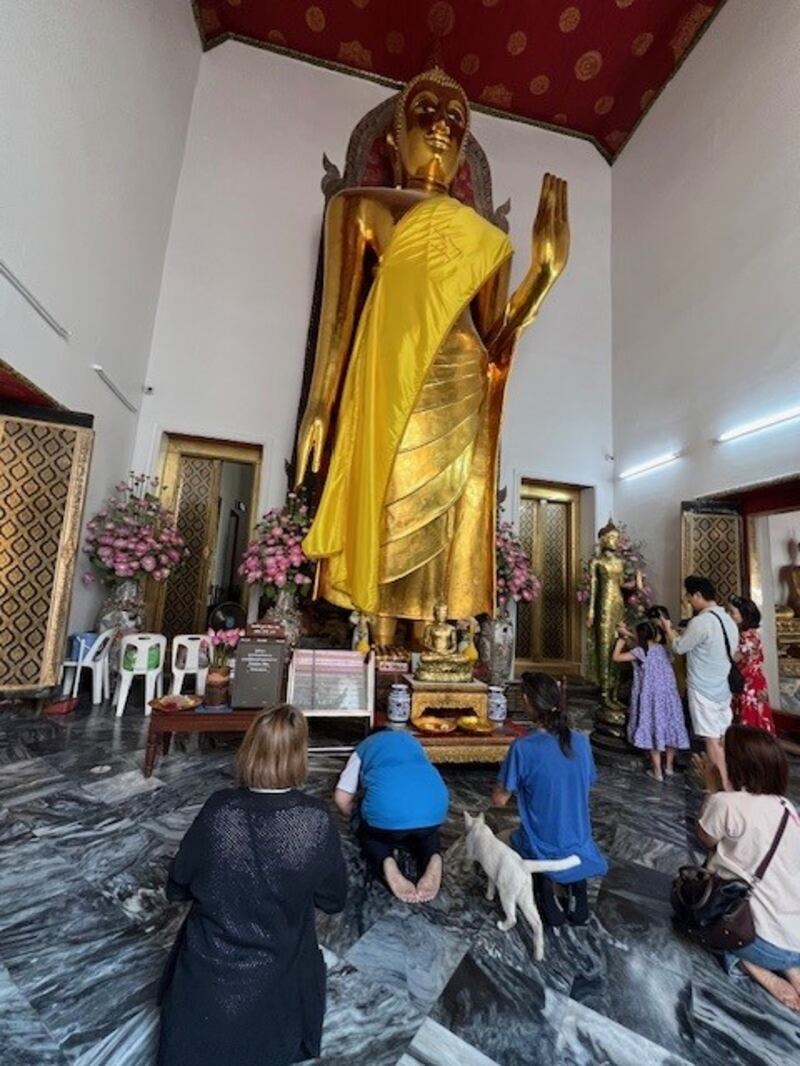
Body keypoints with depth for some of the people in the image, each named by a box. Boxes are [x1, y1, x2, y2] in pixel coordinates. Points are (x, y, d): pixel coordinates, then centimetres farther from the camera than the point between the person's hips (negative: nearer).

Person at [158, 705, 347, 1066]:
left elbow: (176, 887, -4)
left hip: (207, 973, 1)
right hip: (276, 985, 0)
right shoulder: (317, 819, -24)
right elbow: (333, 900, -8)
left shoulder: (218, 809, -21)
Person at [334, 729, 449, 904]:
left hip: (387, 808, -2)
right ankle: (433, 859, 4)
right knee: (427, 831, 37)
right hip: (434, 804, 3)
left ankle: (386, 865, 0)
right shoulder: (412, 741, 37)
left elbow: (341, 798, 20)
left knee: (367, 831, 32)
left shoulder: (363, 748, 28)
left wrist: (358, 818, 39)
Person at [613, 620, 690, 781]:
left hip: (651, 696, -6)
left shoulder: (641, 651, -13)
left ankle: (657, 771, 13)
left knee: (653, 730, 5)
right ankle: (669, 766, 31)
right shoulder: (662, 649, 5)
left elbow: (616, 657, -12)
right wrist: (628, 636, 25)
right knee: (669, 726, 16)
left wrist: (621, 638, -3)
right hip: (669, 694, 6)